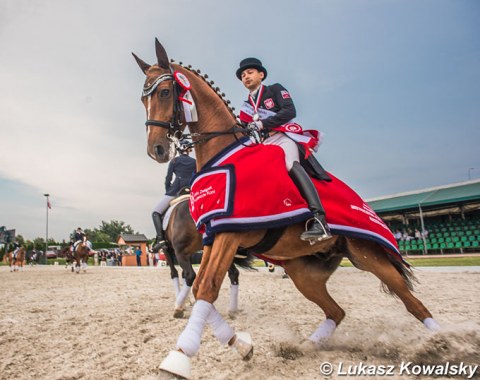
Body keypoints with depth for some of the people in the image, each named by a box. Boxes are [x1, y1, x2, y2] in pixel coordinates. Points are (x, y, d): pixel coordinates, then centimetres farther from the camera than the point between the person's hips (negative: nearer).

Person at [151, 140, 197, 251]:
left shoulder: (175, 161, 8)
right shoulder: (194, 162, 14)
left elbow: (168, 178, 3)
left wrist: (167, 191, 14)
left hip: (176, 190, -3)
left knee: (156, 213, 3)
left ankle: (160, 239, -15)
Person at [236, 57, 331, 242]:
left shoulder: (275, 90, 13)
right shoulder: (247, 107, 28)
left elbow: (290, 111, -5)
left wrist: (262, 123, -12)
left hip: (283, 136, -7)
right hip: (263, 144, 7)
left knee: (291, 164, -36)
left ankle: (319, 220, -49)